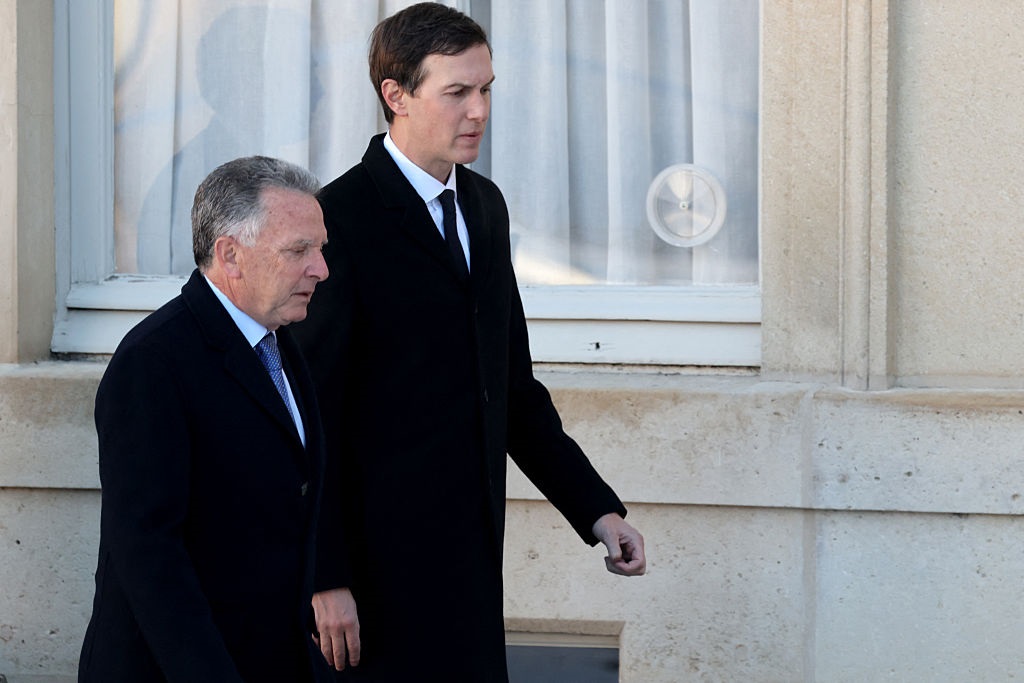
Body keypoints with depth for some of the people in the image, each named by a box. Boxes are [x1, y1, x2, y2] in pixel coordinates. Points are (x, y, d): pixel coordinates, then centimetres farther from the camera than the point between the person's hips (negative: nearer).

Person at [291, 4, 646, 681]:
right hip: (381, 564, -7)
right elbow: (313, 414, -13)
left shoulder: (484, 205, 14)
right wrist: (326, 578, -17)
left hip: (471, 556, 7)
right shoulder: (340, 219, -11)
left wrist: (598, 510, 12)